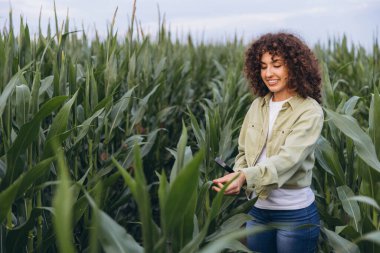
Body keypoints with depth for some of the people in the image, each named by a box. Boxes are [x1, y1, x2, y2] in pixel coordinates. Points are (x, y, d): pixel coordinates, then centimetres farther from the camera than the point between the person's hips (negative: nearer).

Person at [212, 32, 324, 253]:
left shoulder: (310, 111, -12)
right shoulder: (258, 105, 4)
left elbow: (288, 159, -25)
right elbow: (244, 151, 9)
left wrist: (245, 176, -40)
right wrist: (237, 175, -13)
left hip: (295, 213, -5)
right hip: (258, 209, 5)